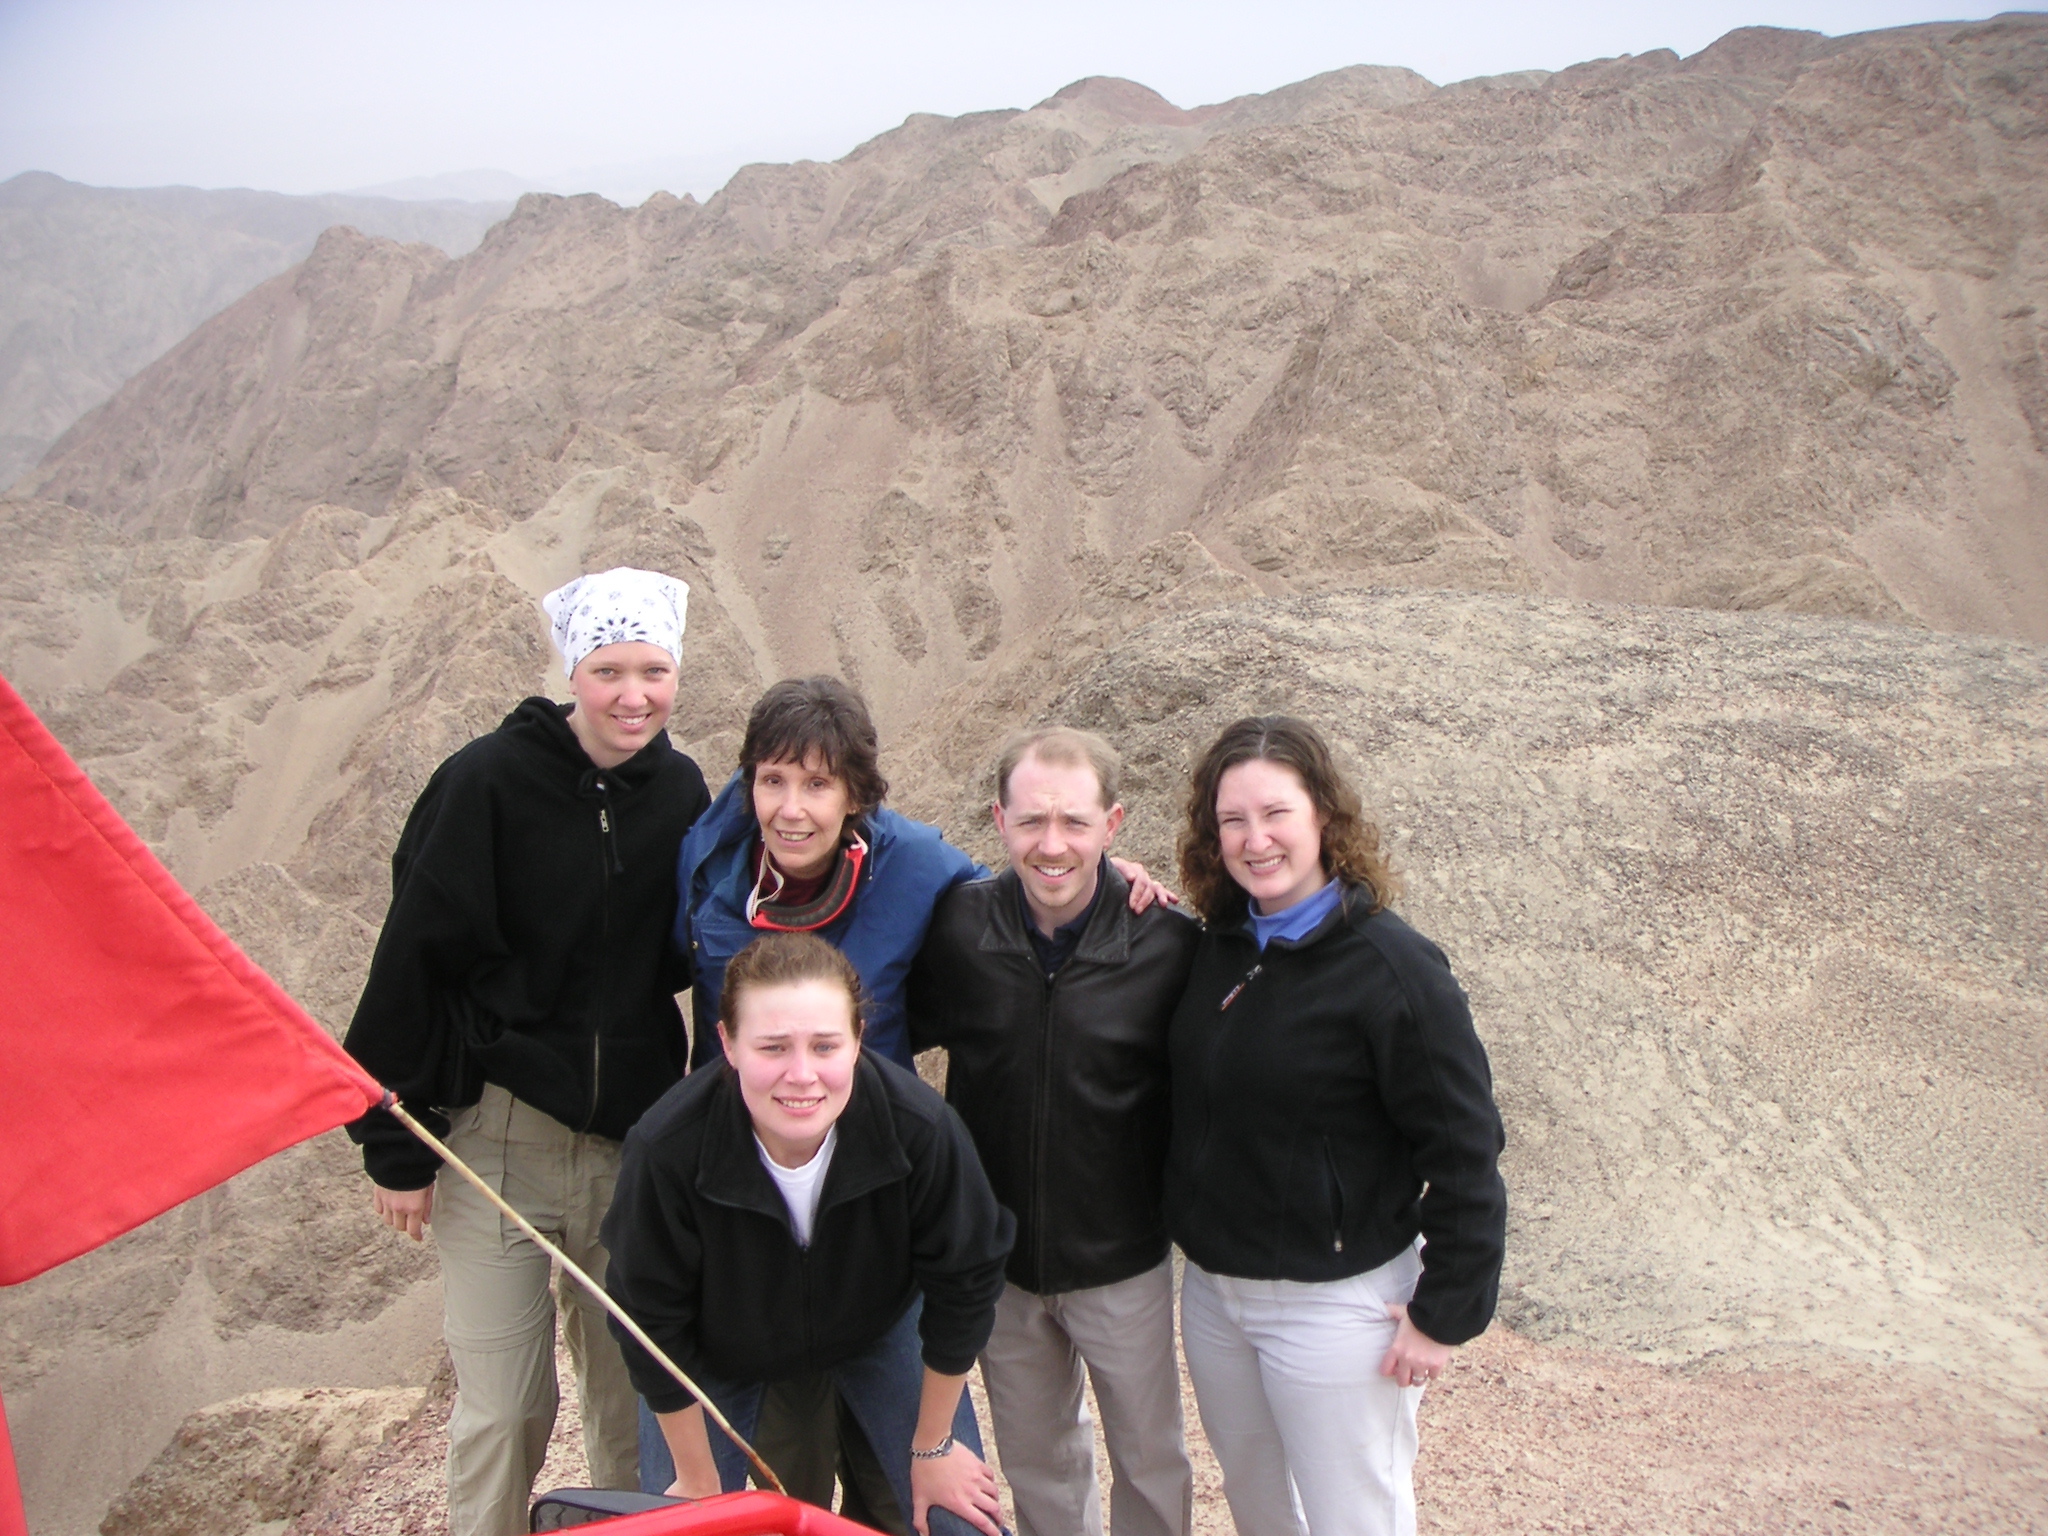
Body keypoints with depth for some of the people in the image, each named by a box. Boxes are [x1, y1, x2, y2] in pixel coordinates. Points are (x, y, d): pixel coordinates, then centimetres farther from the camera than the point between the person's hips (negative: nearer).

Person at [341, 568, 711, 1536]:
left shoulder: (681, 792, 2)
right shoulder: (488, 782, -10)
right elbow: (412, 963, -7)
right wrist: (394, 1147, -6)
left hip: (632, 1137, 4)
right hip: (497, 1133, -3)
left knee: (631, 1396, 11)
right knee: (502, 1404, 1)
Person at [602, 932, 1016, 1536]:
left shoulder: (922, 1128, -36)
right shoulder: (667, 1148, -37)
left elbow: (963, 1286, -17)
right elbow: (653, 1322, -19)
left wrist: (933, 1445, -5)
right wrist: (698, 1481, -8)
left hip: (878, 1325, 1)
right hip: (719, 1349, 0)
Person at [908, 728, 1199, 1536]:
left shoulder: (1168, 944, -18)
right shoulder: (956, 927, -13)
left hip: (1124, 1262, -2)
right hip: (997, 1259, 2)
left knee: (1150, 1461, 17)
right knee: (1034, 1462, 22)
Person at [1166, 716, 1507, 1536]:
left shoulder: (1391, 966, -19)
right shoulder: (1219, 945, 0)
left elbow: (1465, 1153, -17)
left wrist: (1444, 1313, -15)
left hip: (1335, 1305, -6)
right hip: (1210, 1287, 6)